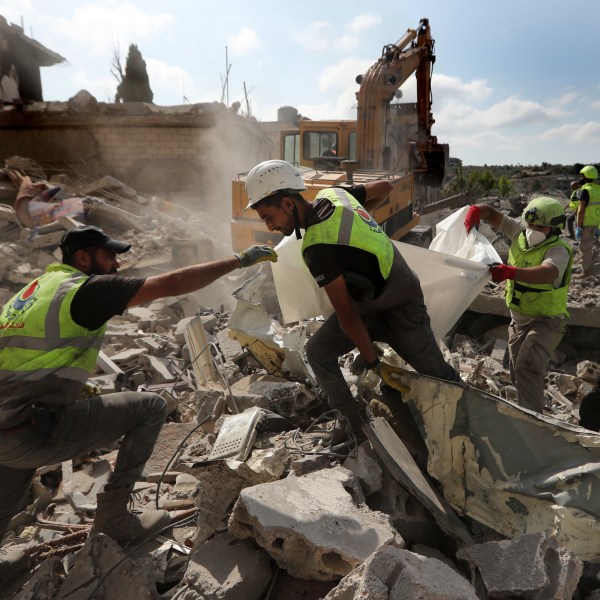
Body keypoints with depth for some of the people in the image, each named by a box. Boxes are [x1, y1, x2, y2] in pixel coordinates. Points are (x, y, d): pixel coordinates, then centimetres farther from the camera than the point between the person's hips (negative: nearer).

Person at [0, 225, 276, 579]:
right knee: (151, 408, 2)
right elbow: (172, 285, -16)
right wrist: (239, 260, -10)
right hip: (35, 434, -9)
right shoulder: (89, 287, -10)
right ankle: (114, 517, 10)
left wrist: (78, 388, 27)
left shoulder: (38, 287, 17)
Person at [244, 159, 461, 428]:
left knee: (436, 373, 9)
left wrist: (372, 362, -15)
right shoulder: (332, 193, -11)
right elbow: (384, 186, 6)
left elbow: (347, 316, -26)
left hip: (401, 312, -8)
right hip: (367, 304, 8)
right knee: (318, 351, 1)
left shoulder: (318, 248, -33)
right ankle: (352, 422, 13)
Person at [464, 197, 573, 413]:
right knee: (517, 370, 17)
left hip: (546, 321, -7)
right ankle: (535, 402, 41)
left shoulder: (558, 250, -22)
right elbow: (492, 214, 0)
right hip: (518, 319, 7)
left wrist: (510, 272, -58)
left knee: (527, 365, -28)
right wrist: (476, 210, -23)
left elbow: (547, 274, -45)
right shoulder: (520, 231, -5)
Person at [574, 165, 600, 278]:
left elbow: (581, 210, -21)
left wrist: (578, 227, -18)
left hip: (586, 222, -8)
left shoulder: (585, 190, -18)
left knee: (584, 247, -1)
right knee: (588, 245, 20)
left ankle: (586, 272, 4)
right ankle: (589, 268, 29)